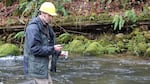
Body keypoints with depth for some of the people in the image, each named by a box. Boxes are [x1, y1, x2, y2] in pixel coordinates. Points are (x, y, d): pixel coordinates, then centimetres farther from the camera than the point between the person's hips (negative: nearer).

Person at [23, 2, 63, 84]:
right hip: (35, 67, -10)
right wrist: (53, 49, -20)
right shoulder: (33, 28, -21)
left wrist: (58, 52, 2)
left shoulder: (45, 27, 11)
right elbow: (35, 49, -26)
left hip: (41, 66, 10)